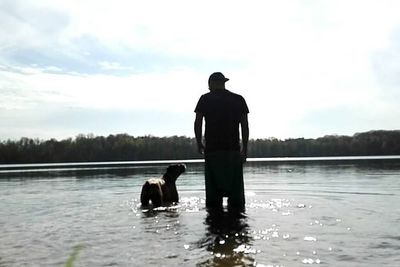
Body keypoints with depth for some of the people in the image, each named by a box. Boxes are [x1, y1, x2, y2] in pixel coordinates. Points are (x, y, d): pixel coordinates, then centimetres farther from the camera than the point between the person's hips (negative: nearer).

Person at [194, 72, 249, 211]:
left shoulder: (205, 99, 4)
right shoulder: (238, 99, 8)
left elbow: (198, 123, 0)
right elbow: (245, 126, 5)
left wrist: (199, 143, 13)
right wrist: (244, 149, 9)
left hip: (212, 149, -1)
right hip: (234, 149, 1)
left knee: (213, 189, 4)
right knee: (235, 188, 7)